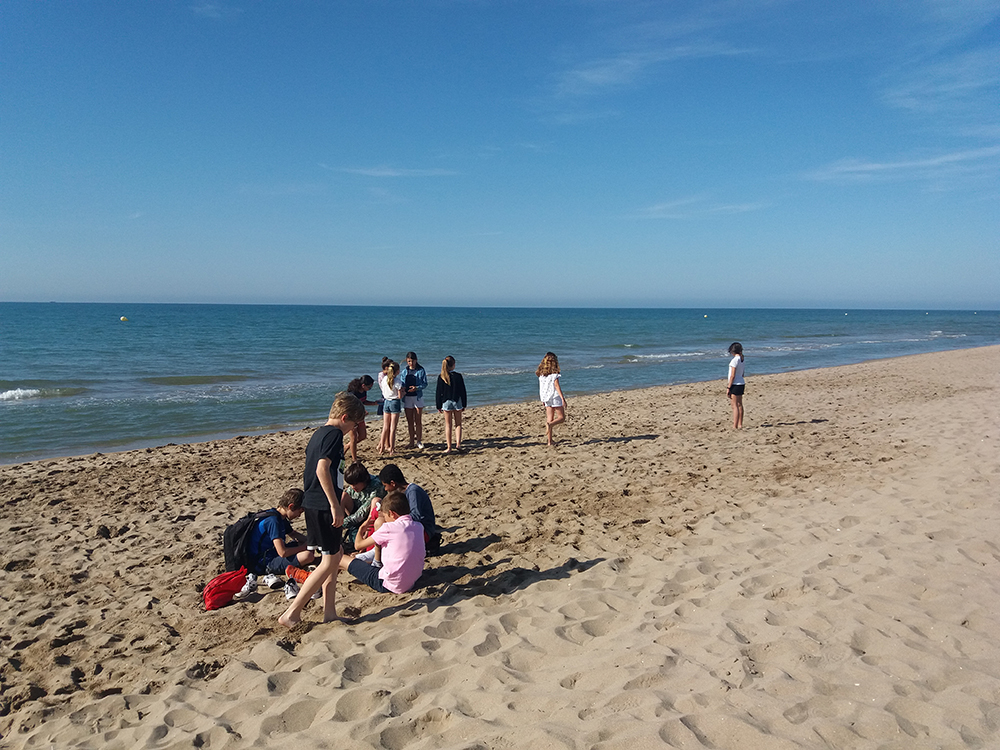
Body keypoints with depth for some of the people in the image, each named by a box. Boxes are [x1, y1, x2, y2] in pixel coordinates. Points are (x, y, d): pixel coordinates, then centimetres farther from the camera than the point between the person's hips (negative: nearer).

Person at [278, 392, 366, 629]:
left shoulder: (318, 434, 16)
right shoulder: (334, 434, -13)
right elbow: (322, 469, -25)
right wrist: (335, 505, -23)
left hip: (312, 504, 10)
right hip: (323, 505, -10)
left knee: (335, 554, 16)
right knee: (330, 560, -4)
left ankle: (329, 612, 20)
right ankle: (292, 613, -3)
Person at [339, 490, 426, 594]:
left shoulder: (389, 528, -16)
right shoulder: (419, 527, 1)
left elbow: (358, 545, -6)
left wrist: (361, 529, 17)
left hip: (390, 585, -7)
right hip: (411, 583, 7)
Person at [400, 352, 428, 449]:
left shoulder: (421, 370, -1)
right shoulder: (404, 371, 8)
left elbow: (425, 383, -3)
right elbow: (402, 383, 11)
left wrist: (416, 388, -21)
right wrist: (402, 388, -12)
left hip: (418, 397, -3)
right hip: (407, 397, 3)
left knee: (418, 421, 0)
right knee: (410, 421, 6)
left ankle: (419, 441, 8)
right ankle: (412, 442, 13)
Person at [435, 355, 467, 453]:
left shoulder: (441, 377, -7)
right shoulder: (458, 376, -7)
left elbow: (439, 392, -3)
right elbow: (463, 391, -2)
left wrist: (439, 406, 5)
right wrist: (464, 404, 8)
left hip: (446, 402, 0)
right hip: (457, 401, 0)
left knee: (448, 425, 8)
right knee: (458, 424, 13)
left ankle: (448, 447, 8)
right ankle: (458, 443, 1)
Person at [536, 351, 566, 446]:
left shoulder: (541, 373, 7)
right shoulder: (554, 373, -11)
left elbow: (541, 386, 12)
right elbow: (556, 385, -15)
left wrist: (543, 399, 21)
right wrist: (563, 398, -16)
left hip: (546, 398, 6)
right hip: (555, 397, -6)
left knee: (550, 419, 9)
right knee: (561, 417, 4)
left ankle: (549, 441, 5)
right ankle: (550, 424, -25)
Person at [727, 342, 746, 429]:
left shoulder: (734, 360, -16)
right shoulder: (741, 359, 10)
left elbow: (732, 375, -18)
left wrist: (728, 387, -15)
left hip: (735, 384, -9)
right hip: (741, 383, 9)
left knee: (735, 406, -6)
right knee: (739, 405, 13)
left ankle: (735, 426, -5)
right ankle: (740, 425, 19)